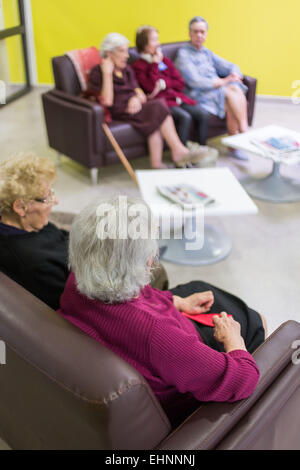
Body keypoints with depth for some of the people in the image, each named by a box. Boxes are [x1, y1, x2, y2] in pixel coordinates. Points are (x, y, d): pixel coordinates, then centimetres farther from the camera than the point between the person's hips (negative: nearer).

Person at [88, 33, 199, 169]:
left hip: (133, 106, 6)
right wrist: (107, 73, -14)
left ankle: (156, 164, -35)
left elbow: (139, 92, 14)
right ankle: (179, 151, -27)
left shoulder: (127, 69, 22)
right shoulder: (97, 72, 1)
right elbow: (107, 101, -14)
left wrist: (136, 98, -10)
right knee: (158, 108, -27)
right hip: (119, 112, -6)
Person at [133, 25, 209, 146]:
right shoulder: (138, 66, 3)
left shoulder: (166, 61, 22)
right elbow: (151, 87, -12)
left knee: (203, 114, -17)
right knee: (185, 117, -32)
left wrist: (164, 84, -5)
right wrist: (155, 63, -3)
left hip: (177, 97, 6)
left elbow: (180, 84, 14)